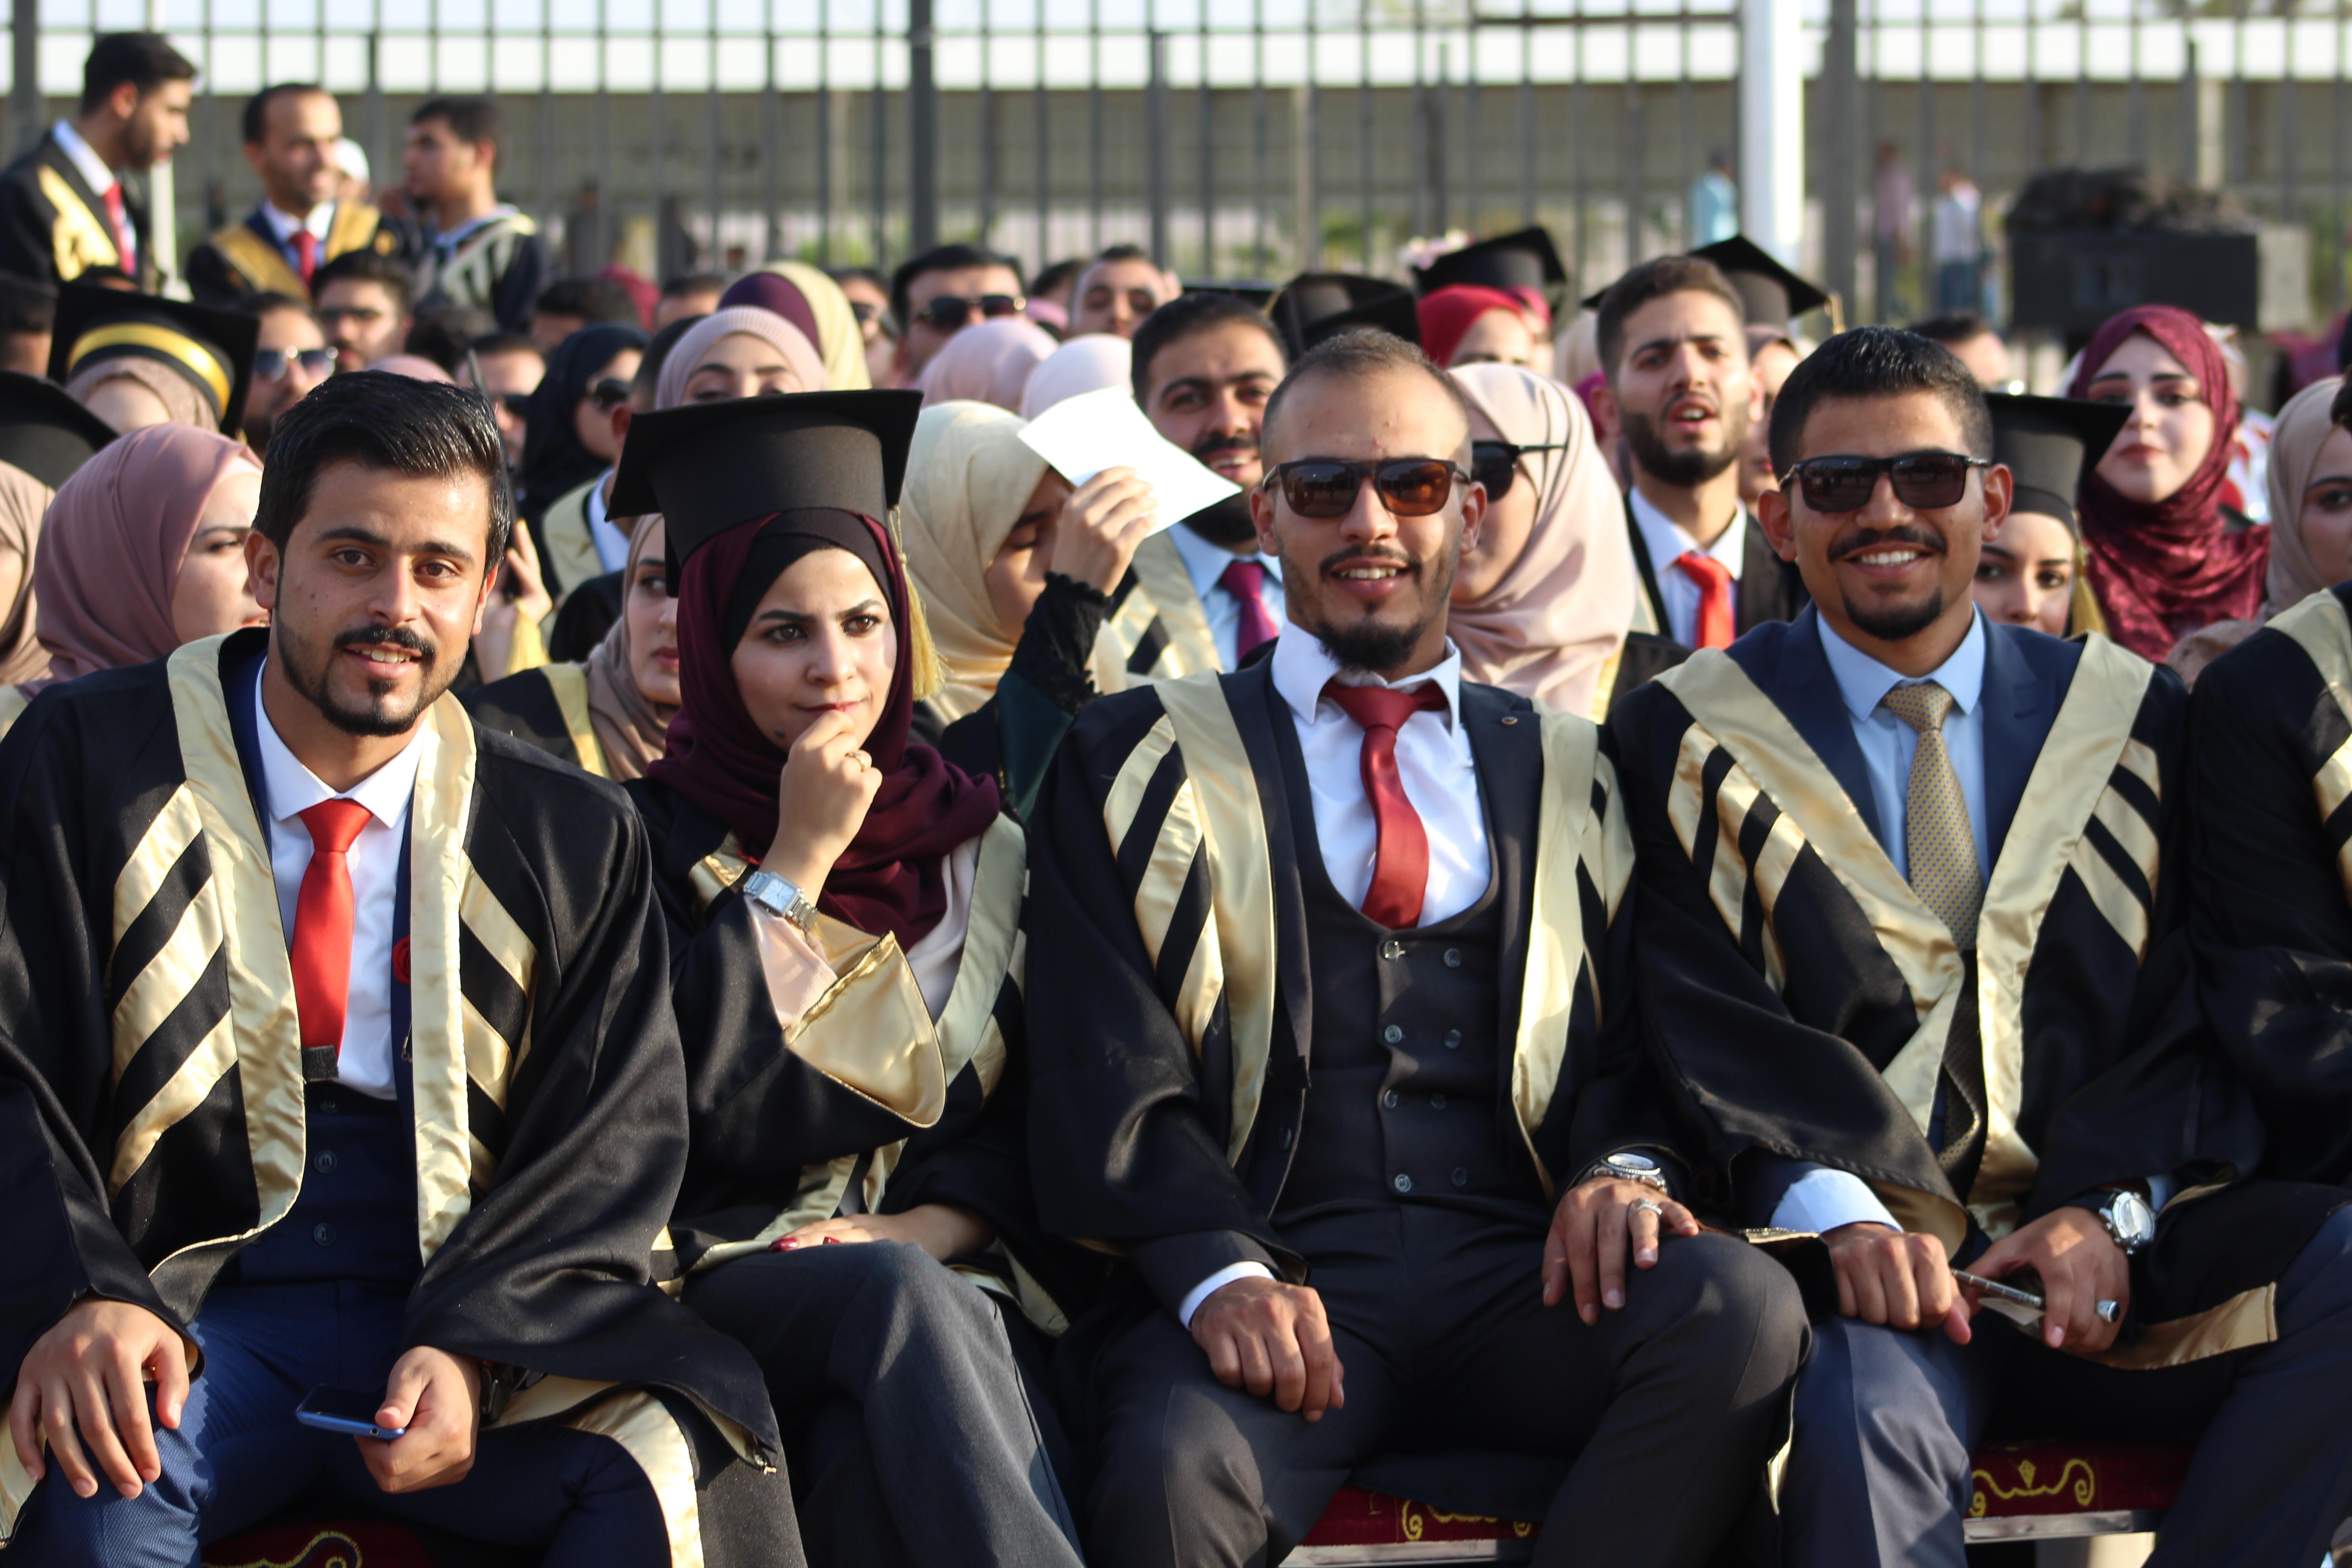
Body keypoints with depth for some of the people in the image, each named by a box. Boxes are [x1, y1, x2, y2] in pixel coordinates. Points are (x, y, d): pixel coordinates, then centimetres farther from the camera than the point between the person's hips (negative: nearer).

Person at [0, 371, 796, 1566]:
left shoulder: (575, 843, 12)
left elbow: (614, 1140, 5)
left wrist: (469, 1350, -15)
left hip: (467, 1323, 2)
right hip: (184, 1329, -2)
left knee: (680, 1461, -29)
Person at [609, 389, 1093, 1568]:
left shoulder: (974, 846, 16)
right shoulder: (649, 840, 6)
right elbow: (663, 1107, -7)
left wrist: (932, 1225, -8)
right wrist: (798, 862, -7)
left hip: (947, 1281, 2)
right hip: (726, 1288, -2)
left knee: (877, 1463, -35)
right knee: (895, 1298, -37)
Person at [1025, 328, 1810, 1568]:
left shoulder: (1572, 774, 23)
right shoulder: (1138, 761, 14)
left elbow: (1632, 1046, 18)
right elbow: (1110, 1081, 3)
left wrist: (1624, 1168, -8)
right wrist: (1223, 1272, -16)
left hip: (1518, 1278, 3)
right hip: (1277, 1272, -3)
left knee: (1742, 1305, -31)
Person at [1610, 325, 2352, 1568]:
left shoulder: (2128, 720, 16)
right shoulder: (1691, 742, 9)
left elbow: (2189, 1018, 9)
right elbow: (1706, 1029, -2)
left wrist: (2109, 1210, -9)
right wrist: (1832, 1208, -21)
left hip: (2108, 1247, 3)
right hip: (1866, 1253, -3)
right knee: (1862, 1424, -38)